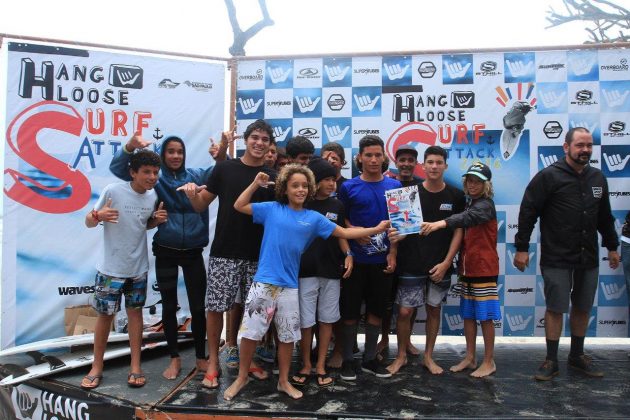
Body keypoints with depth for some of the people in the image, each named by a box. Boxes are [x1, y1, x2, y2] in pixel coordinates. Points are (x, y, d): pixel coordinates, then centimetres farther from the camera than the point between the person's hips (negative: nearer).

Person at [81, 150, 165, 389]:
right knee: (105, 314, 7)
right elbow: (89, 222, -8)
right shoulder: (113, 191, -16)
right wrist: (98, 216, -31)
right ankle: (97, 367, 23)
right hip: (110, 268, -4)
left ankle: (135, 367, 20)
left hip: (138, 268, 4)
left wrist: (158, 220, -6)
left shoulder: (152, 196, -1)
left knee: (135, 312, 11)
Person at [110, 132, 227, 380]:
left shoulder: (197, 175, 0)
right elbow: (117, 168, -8)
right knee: (169, 306, 11)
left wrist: (222, 154, -36)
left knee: (198, 306, 7)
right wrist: (130, 147, -28)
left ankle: (201, 357, 24)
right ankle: (174, 359, 27)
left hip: (193, 252, 0)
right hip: (165, 252, 0)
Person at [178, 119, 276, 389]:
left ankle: (232, 346, 33)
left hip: (257, 255, 2)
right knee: (215, 306, 0)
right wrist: (192, 194, -17)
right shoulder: (225, 169, 1)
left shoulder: (272, 178, 6)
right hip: (224, 252, -2)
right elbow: (201, 205, 3)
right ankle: (213, 363, 15)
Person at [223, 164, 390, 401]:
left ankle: (284, 381, 30)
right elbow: (239, 206, 7)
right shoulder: (272, 209, 2)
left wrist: (376, 229, 0)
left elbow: (344, 233, 6)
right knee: (250, 332, 3)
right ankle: (242, 377, 24)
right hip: (263, 282, -2)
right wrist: (256, 184, -2)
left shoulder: (313, 218, 5)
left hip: (289, 286, 2)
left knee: (287, 337, 12)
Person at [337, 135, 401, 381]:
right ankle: (347, 360, 18)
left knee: (376, 310, 11)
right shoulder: (349, 187, -1)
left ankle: (370, 359, 26)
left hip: (382, 260, 2)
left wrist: (392, 254, -2)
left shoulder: (394, 186, 5)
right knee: (351, 311, 4)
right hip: (355, 259, -2)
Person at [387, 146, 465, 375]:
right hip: (411, 264, -1)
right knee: (405, 311, -1)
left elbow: (458, 231, 2)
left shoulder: (456, 195, 1)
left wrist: (446, 263, -6)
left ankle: (428, 357, 28)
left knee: (434, 309, 12)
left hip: (440, 265, 2)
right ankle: (401, 356, 19)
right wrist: (396, 234, -24)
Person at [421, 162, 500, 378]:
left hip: (484, 269, -7)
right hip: (467, 268, 7)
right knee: (468, 314, 12)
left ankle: (489, 362, 13)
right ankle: (470, 357, 23)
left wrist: (442, 223, -50)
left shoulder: (486, 205, -12)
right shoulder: (470, 204, 13)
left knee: (485, 316, 1)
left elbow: (468, 217, -33)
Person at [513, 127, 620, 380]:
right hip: (557, 258, -6)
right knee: (555, 309, 1)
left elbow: (605, 217, 20)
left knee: (583, 308, 14)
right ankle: (551, 361, 14)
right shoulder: (549, 176, -9)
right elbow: (527, 213, -11)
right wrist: (521, 248, -13)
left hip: (588, 258, 6)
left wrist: (612, 246, 22)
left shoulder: (597, 178, 10)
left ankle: (577, 356, 31)